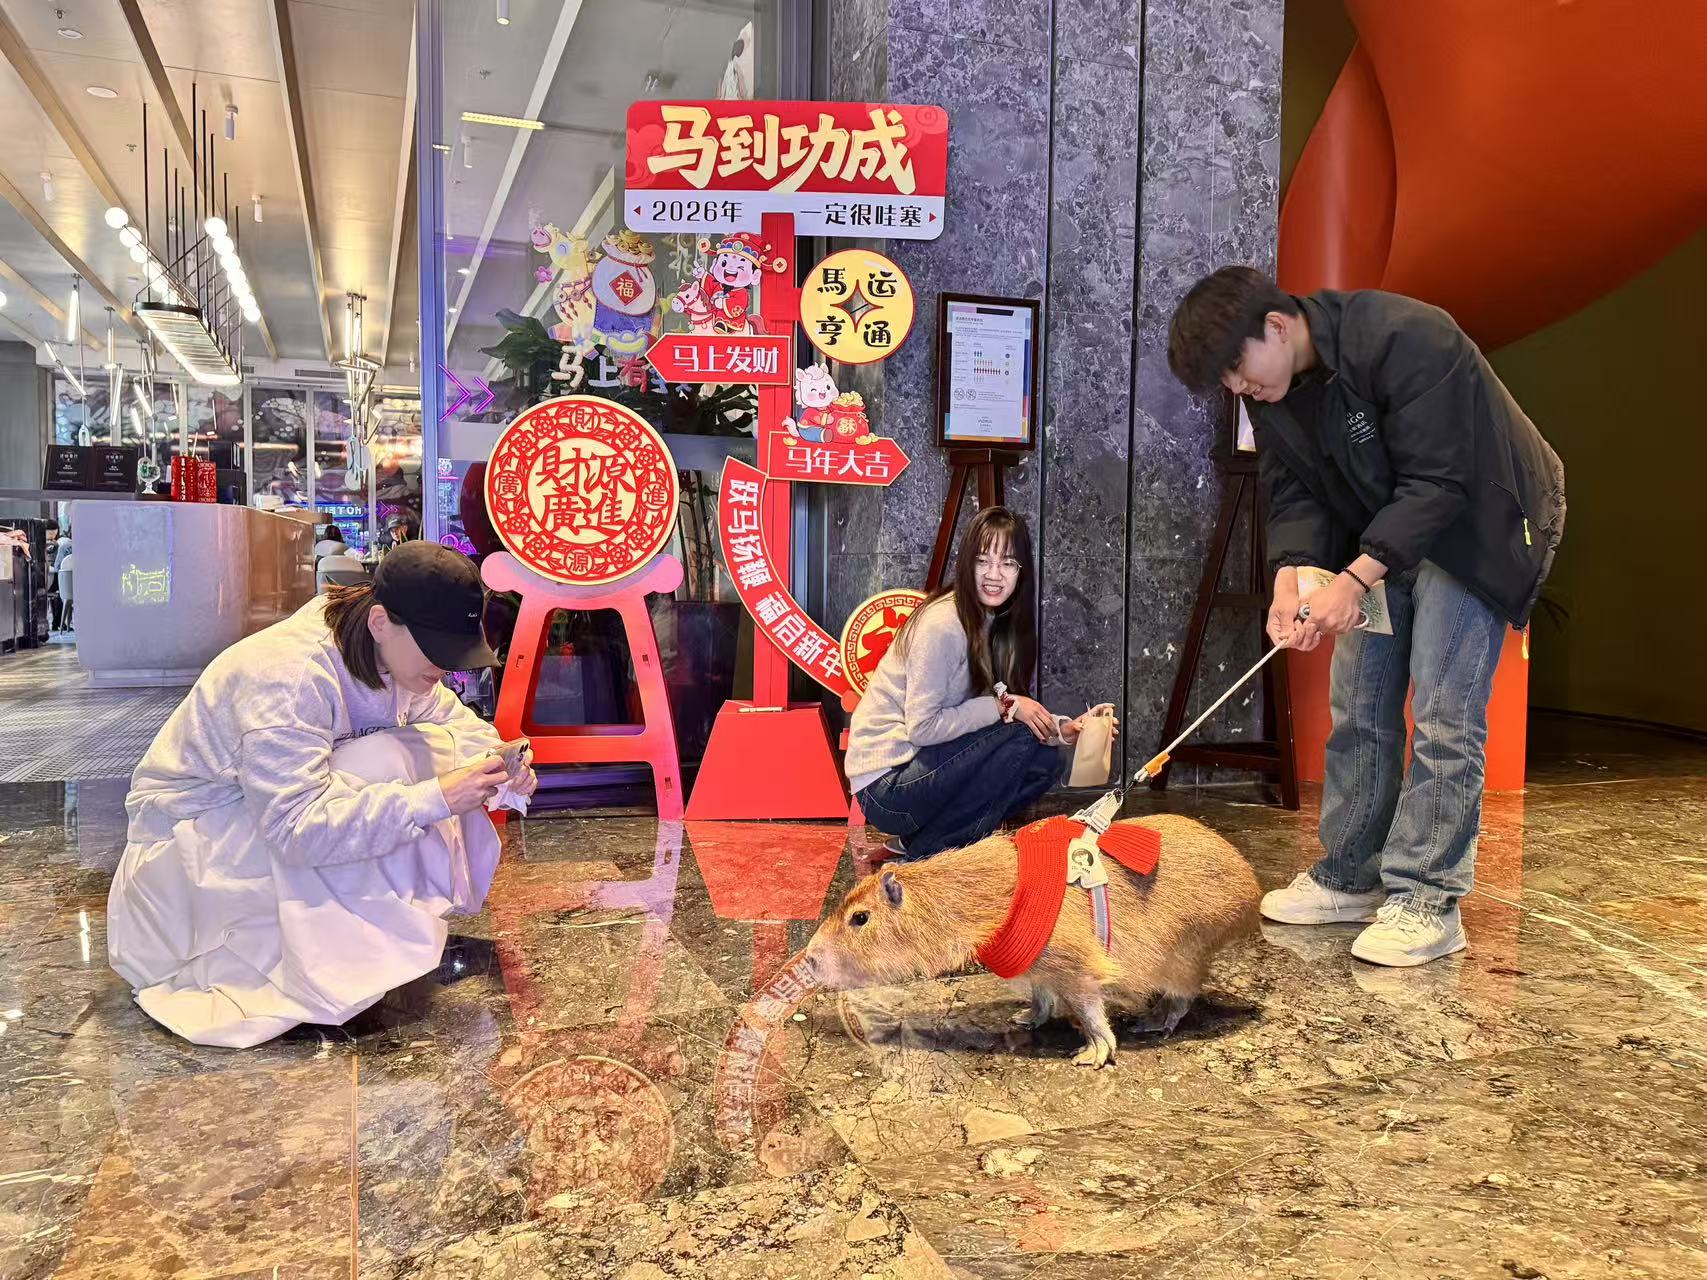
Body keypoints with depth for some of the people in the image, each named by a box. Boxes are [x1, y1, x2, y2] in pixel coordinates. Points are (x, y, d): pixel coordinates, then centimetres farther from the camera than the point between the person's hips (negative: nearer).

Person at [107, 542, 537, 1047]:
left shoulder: (390, 653, -10)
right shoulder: (286, 675, -34)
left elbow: (452, 718, 4)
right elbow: (299, 828, -38)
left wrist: (497, 762, -18)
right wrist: (433, 799, -42)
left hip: (289, 804, 8)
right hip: (195, 829, -8)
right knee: (381, 764, -30)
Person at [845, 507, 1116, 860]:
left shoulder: (999, 623, 7)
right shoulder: (943, 624, -21)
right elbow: (921, 727, -22)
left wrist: (1064, 729, -10)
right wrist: (1002, 705, -20)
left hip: (922, 765, 9)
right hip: (886, 782, -9)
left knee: (1049, 759, 1)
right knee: (1023, 743, -17)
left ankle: (917, 839, 6)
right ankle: (923, 854, -7)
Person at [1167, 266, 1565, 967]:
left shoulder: (1406, 338, -30)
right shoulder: (1272, 392, -7)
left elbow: (1437, 484, -31)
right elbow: (1294, 494, -4)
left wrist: (1353, 580, -35)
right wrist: (1289, 579, -22)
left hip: (1473, 523, -7)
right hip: (1383, 536, 8)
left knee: (1443, 715, -12)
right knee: (1357, 709, 7)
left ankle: (1426, 900, -5)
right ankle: (1350, 878, 18)